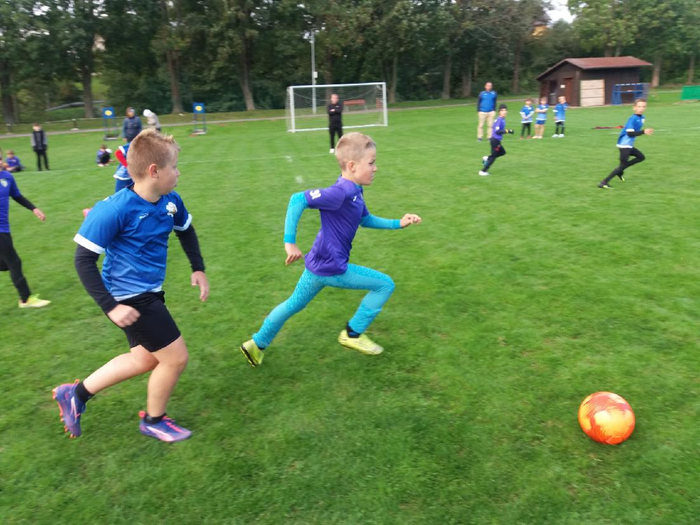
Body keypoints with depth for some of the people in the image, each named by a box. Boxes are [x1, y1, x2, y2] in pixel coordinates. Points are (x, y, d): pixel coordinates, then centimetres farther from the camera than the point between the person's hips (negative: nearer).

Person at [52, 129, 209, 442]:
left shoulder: (170, 202, -4)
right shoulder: (115, 210, -25)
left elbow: (186, 230, 18)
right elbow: (84, 259, -21)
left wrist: (198, 269, 11)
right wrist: (110, 307, -26)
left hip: (150, 293, 9)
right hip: (129, 298, -9)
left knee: (146, 359, 23)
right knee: (176, 357, -1)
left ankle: (77, 393, 37)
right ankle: (153, 421, 27)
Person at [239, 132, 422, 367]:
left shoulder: (355, 191, 6)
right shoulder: (340, 192, -24)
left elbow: (366, 220, 22)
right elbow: (297, 200, -27)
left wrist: (398, 223, 15)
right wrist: (289, 241, -27)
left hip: (319, 265, 10)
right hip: (331, 268, -10)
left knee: (294, 304, 25)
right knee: (385, 285, 1)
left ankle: (257, 345, 37)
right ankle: (353, 334, 13)